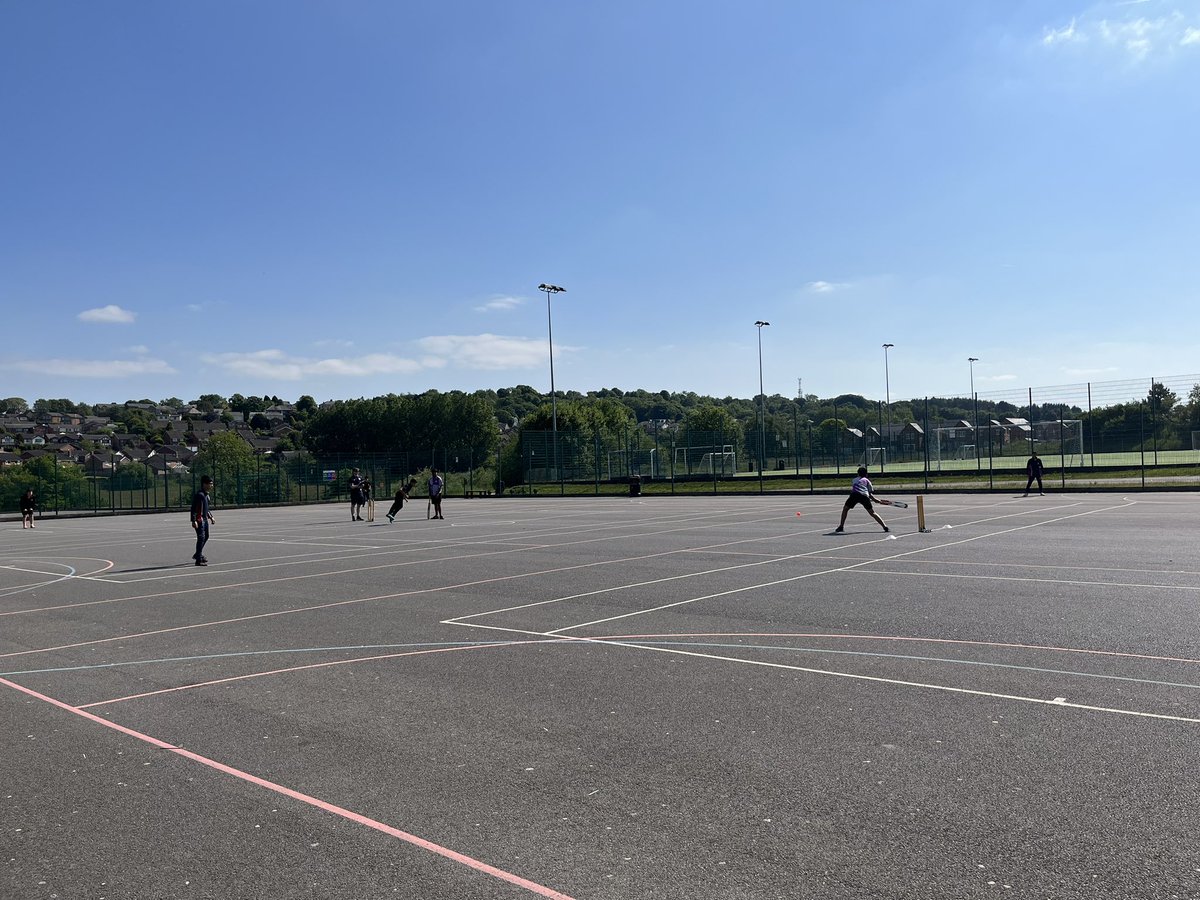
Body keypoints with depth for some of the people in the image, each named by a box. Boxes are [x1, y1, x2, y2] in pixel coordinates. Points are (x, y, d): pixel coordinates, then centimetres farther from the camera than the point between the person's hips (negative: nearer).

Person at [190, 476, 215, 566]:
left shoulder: (206, 495, 14)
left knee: (205, 537, 20)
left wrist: (211, 517, 26)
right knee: (201, 538, -10)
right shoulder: (199, 495, -18)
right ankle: (199, 560, -6)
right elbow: (194, 508, -22)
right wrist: (194, 521, -27)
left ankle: (198, 554, 39)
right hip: (199, 520, -10)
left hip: (205, 519, 10)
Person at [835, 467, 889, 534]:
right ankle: (885, 526, 4)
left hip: (854, 494, 0)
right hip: (864, 496, 0)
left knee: (845, 509, 20)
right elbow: (870, 495, 19)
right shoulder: (867, 480, 26)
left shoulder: (854, 480, 33)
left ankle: (841, 526, 13)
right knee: (872, 513, 10)